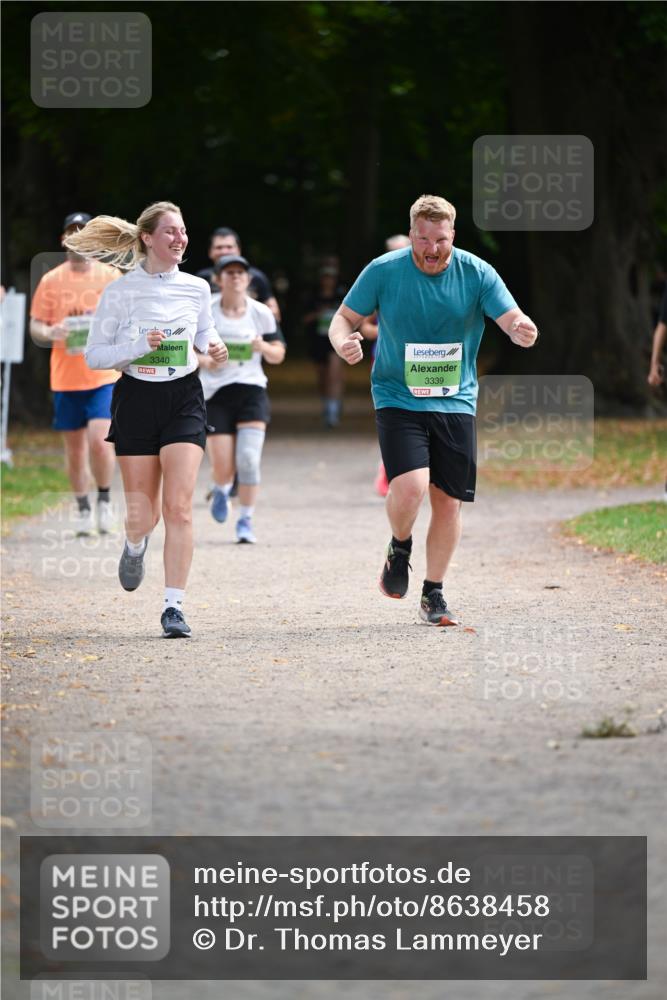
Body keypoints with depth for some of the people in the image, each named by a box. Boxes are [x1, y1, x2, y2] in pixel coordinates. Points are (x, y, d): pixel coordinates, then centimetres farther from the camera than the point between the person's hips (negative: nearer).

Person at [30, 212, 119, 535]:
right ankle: (83, 509, 21)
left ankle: (105, 498, 5)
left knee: (99, 440, -16)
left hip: (104, 376, -2)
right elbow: (35, 327, 7)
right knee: (75, 448, 7)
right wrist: (50, 333, -15)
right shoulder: (50, 281, 4)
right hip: (65, 378, 2)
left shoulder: (111, 276, 2)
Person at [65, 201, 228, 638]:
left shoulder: (197, 288, 3)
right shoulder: (120, 292, -5)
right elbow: (94, 355, -3)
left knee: (178, 505, -13)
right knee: (142, 517, 4)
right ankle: (136, 548, 43)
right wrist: (139, 346, -19)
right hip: (136, 400, -1)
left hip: (184, 399, 1)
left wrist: (214, 348, -1)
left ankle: (174, 607, -9)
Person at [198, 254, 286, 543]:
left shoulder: (261, 313, 4)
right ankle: (221, 490, 33)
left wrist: (263, 347, -12)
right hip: (215, 394, -1)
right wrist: (203, 360, -15)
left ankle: (246, 521, 0)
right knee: (224, 469, -4)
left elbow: (278, 355, 10)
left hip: (251, 391, 1)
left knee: (248, 459, -14)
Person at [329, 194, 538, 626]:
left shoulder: (476, 273, -5)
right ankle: (400, 547, 13)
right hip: (398, 399, -2)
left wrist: (522, 331, -34)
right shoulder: (383, 271, -7)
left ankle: (434, 594, 20)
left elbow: (513, 321, -9)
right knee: (409, 487, -21)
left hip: (456, 402, 2)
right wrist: (343, 341, -22)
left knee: (449, 501, 2)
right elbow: (345, 317, 2)